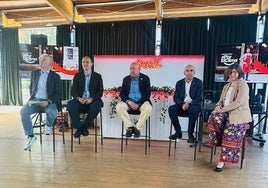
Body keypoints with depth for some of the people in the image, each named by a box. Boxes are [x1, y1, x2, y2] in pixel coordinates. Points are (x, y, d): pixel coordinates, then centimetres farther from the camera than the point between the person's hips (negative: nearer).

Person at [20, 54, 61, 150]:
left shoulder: (55, 76, 0)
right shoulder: (34, 73, 13)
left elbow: (58, 94, -4)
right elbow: (31, 87, 24)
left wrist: (48, 101, -20)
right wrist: (32, 98, 6)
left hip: (48, 101, -4)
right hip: (35, 100, 4)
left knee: (52, 112, -34)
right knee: (23, 111, -24)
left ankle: (48, 125, 4)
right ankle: (30, 136, -8)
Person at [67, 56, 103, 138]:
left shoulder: (97, 76, 10)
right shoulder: (77, 75, 15)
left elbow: (100, 92, 2)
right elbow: (73, 90, 8)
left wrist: (91, 99, -17)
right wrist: (78, 98, -15)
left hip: (92, 101, -1)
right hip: (80, 101, 2)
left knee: (96, 106, -35)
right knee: (70, 104, -29)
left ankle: (85, 127, -13)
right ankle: (79, 127, -15)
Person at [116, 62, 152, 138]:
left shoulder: (145, 78, 1)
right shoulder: (126, 79, 9)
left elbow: (147, 94, -5)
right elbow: (122, 93, 5)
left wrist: (139, 104, -17)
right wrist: (129, 102, -14)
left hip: (141, 101, -2)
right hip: (129, 101, 2)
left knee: (148, 108, -33)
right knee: (118, 107, -26)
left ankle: (138, 128, -15)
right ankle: (130, 126, -13)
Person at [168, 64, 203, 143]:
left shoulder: (198, 82, 2)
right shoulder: (179, 83, 10)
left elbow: (199, 98, -7)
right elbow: (175, 98, 3)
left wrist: (189, 104, -23)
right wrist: (182, 104, -17)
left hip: (194, 105, -3)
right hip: (182, 105, 3)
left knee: (192, 110, -37)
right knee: (171, 109, -25)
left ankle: (190, 134, -21)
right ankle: (178, 132, -12)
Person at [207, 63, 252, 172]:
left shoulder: (242, 84, -2)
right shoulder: (226, 86, 21)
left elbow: (239, 102, -14)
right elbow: (221, 101, 18)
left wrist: (223, 109, -16)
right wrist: (218, 107, -6)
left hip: (239, 114, -5)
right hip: (227, 113, 6)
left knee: (230, 131, -29)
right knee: (214, 118, -28)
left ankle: (223, 160, -22)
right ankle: (217, 141, -12)